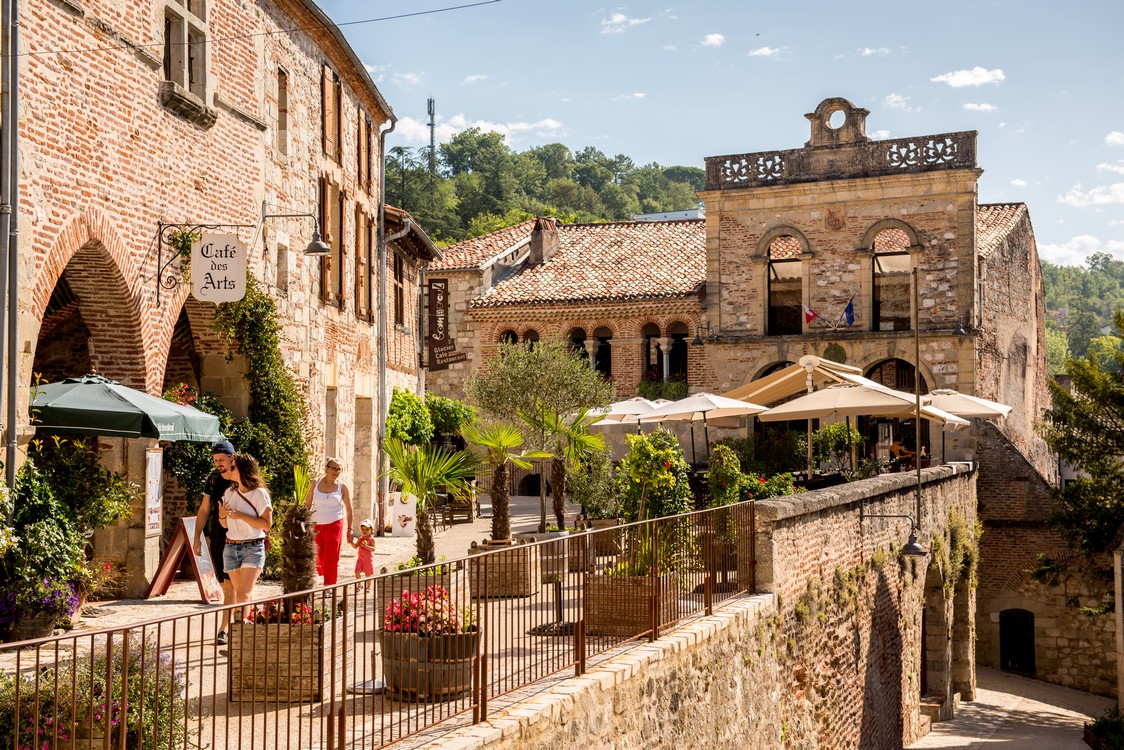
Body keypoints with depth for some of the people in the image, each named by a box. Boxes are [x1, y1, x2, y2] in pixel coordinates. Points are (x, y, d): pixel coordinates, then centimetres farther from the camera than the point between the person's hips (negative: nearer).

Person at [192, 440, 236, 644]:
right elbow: (203, 510, 12)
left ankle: (224, 629, -9)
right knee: (224, 584, 9)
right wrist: (197, 537, 8)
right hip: (216, 539, 5)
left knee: (230, 584, -10)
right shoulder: (213, 480, 7)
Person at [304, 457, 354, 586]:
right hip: (316, 526, 1)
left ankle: (328, 587, 5)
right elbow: (307, 504, 5)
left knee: (331, 559, -2)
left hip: (334, 526, -1)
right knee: (318, 558, 0)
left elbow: (349, 509, 6)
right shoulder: (316, 483, 2)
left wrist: (349, 529, 3)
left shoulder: (342, 487, 0)